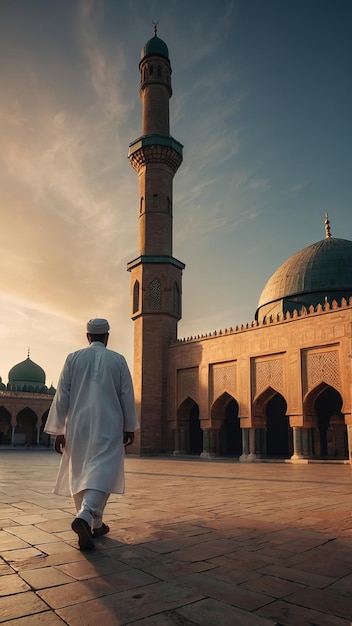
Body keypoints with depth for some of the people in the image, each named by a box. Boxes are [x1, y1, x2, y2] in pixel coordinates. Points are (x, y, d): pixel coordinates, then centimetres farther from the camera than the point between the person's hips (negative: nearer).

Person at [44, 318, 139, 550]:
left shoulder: (73, 358, 4)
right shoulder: (118, 360, 2)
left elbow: (62, 396, 1)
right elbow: (127, 396, 2)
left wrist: (58, 430, 5)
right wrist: (129, 427, 10)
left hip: (79, 426, 2)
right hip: (108, 425, -2)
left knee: (81, 474, 14)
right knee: (102, 472, -5)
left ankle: (94, 525, 23)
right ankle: (85, 517, -27)